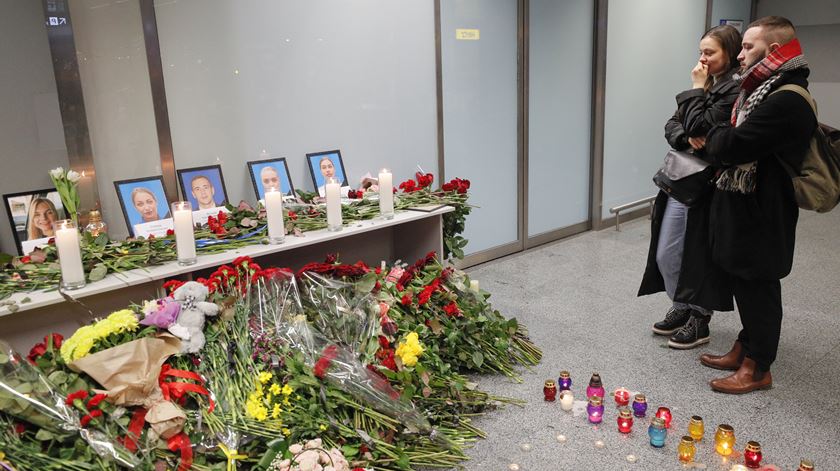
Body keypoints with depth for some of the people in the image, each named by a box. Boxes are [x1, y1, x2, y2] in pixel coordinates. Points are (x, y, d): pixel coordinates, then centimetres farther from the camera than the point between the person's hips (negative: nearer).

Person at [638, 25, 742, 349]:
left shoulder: (736, 88, -12)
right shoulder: (708, 86, 14)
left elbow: (700, 127, -20)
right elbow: (672, 127, 9)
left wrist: (697, 88, -9)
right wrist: (686, 138, -12)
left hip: (707, 185, -8)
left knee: (700, 255, 3)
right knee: (664, 254, 12)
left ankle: (699, 320, 20)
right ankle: (681, 307, 31)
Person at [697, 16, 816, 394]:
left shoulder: (787, 101, -22)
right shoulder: (765, 90, 13)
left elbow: (730, 147, -26)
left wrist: (713, 136, -6)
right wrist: (718, 141, -5)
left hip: (762, 216, -10)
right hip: (745, 208, 10)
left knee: (758, 289, 3)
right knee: (745, 285, 18)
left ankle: (758, 369, 17)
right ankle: (745, 349, 33)